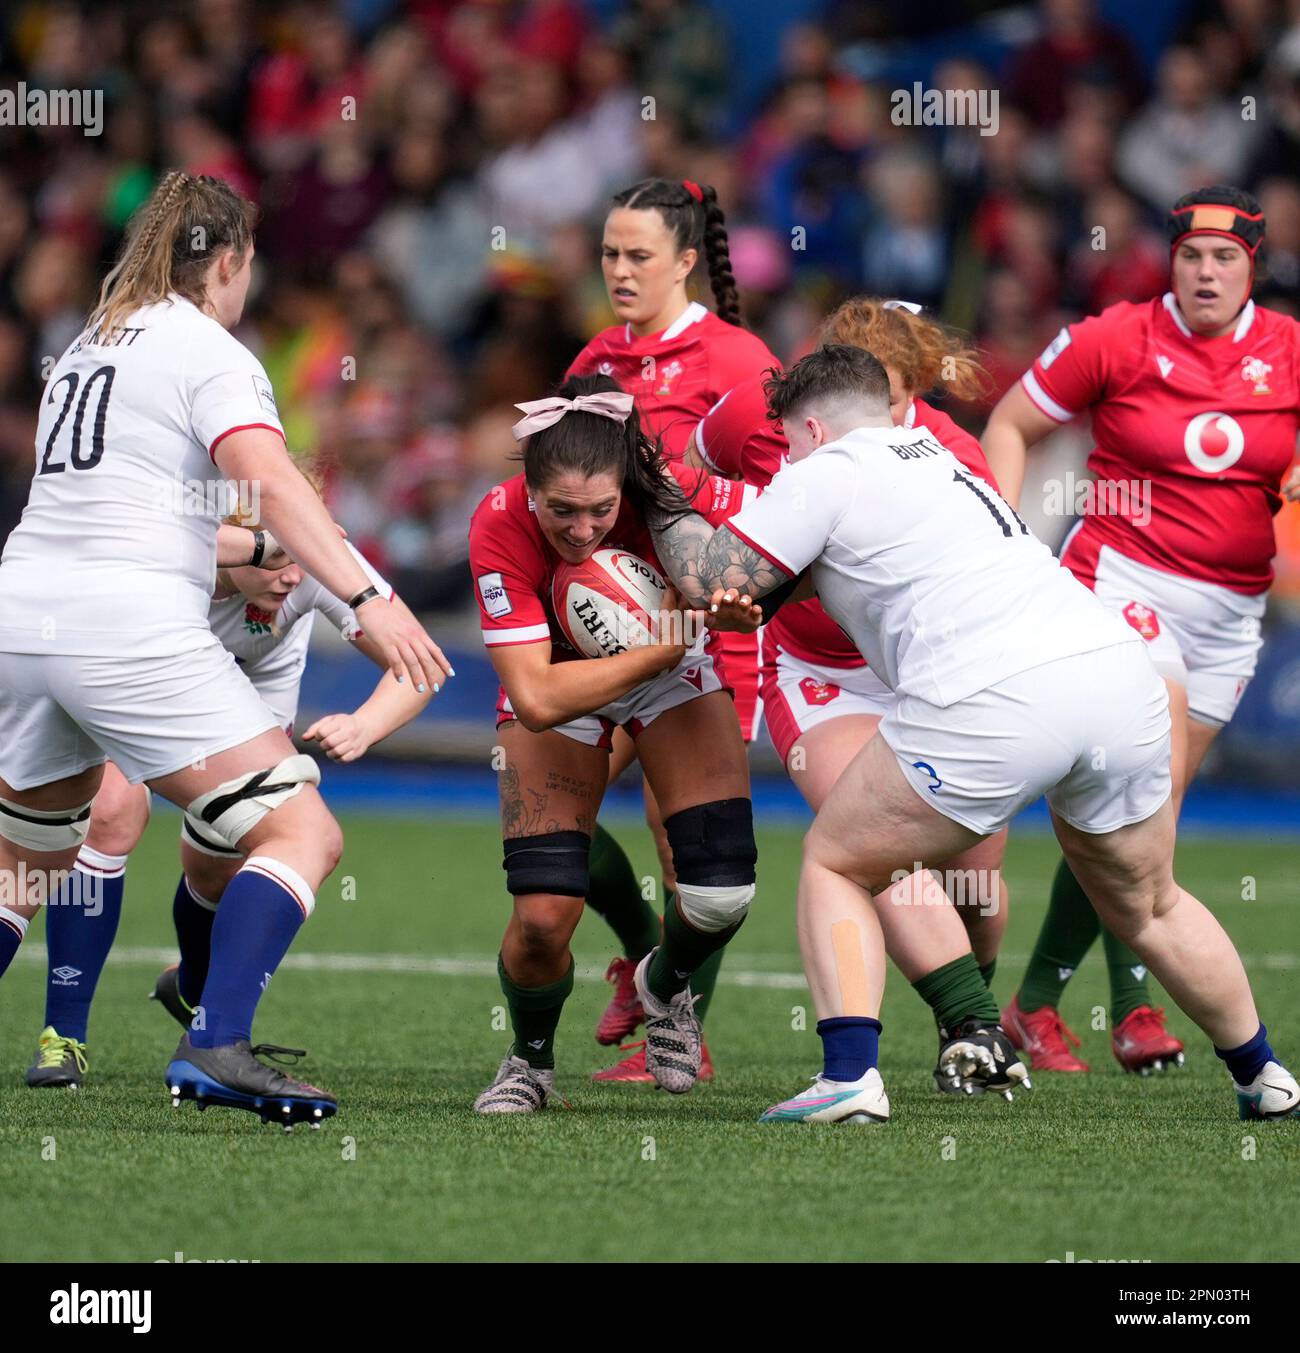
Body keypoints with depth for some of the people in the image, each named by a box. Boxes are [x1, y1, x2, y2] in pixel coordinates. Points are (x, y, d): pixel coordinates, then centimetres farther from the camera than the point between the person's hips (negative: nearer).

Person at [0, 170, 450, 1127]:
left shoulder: (88, 347, 22)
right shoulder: (209, 353, -2)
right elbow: (272, 482, -18)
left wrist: (217, 555, 45)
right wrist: (367, 598, -26)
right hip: (131, 628, -8)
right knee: (302, 833, -8)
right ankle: (215, 1047, -24)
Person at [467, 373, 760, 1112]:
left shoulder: (671, 493, -32)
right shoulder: (500, 527, -35)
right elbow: (537, 699, -38)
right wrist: (665, 646, -39)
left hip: (672, 670, 1)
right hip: (559, 674, -1)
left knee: (722, 892, -12)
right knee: (543, 915, -15)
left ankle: (665, 986, 25)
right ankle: (530, 1063, 18)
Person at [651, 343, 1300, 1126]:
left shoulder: (825, 474, 8)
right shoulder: (937, 458, 32)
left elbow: (707, 581, 9)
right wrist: (751, 598, 32)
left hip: (993, 703, -7)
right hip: (1119, 672, 7)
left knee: (834, 866, 11)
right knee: (1147, 908, 27)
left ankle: (850, 1077, -5)